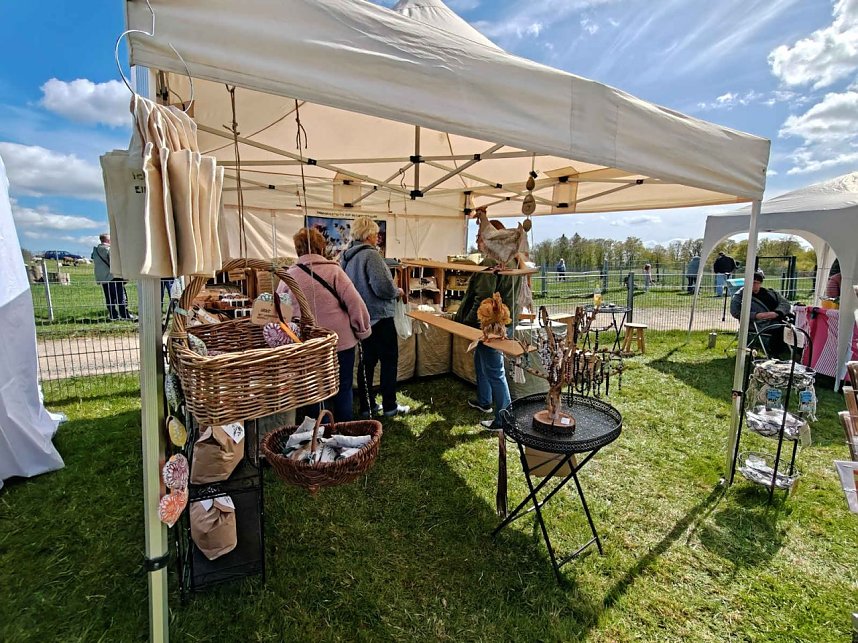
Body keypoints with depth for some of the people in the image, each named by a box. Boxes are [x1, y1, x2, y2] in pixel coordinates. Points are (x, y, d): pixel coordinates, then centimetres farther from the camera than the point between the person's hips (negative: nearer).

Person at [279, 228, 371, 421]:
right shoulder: (333, 270, -9)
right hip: (341, 341, -2)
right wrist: (363, 331, -1)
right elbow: (355, 303, -12)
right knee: (343, 391, 14)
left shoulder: (289, 276, -1)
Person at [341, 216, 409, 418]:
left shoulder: (346, 256, 8)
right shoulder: (370, 255, -18)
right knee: (389, 360, 4)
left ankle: (366, 406, 23)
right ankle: (390, 407, 13)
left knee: (368, 360, 15)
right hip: (379, 316, -8)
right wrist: (397, 292, -5)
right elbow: (383, 286, -26)